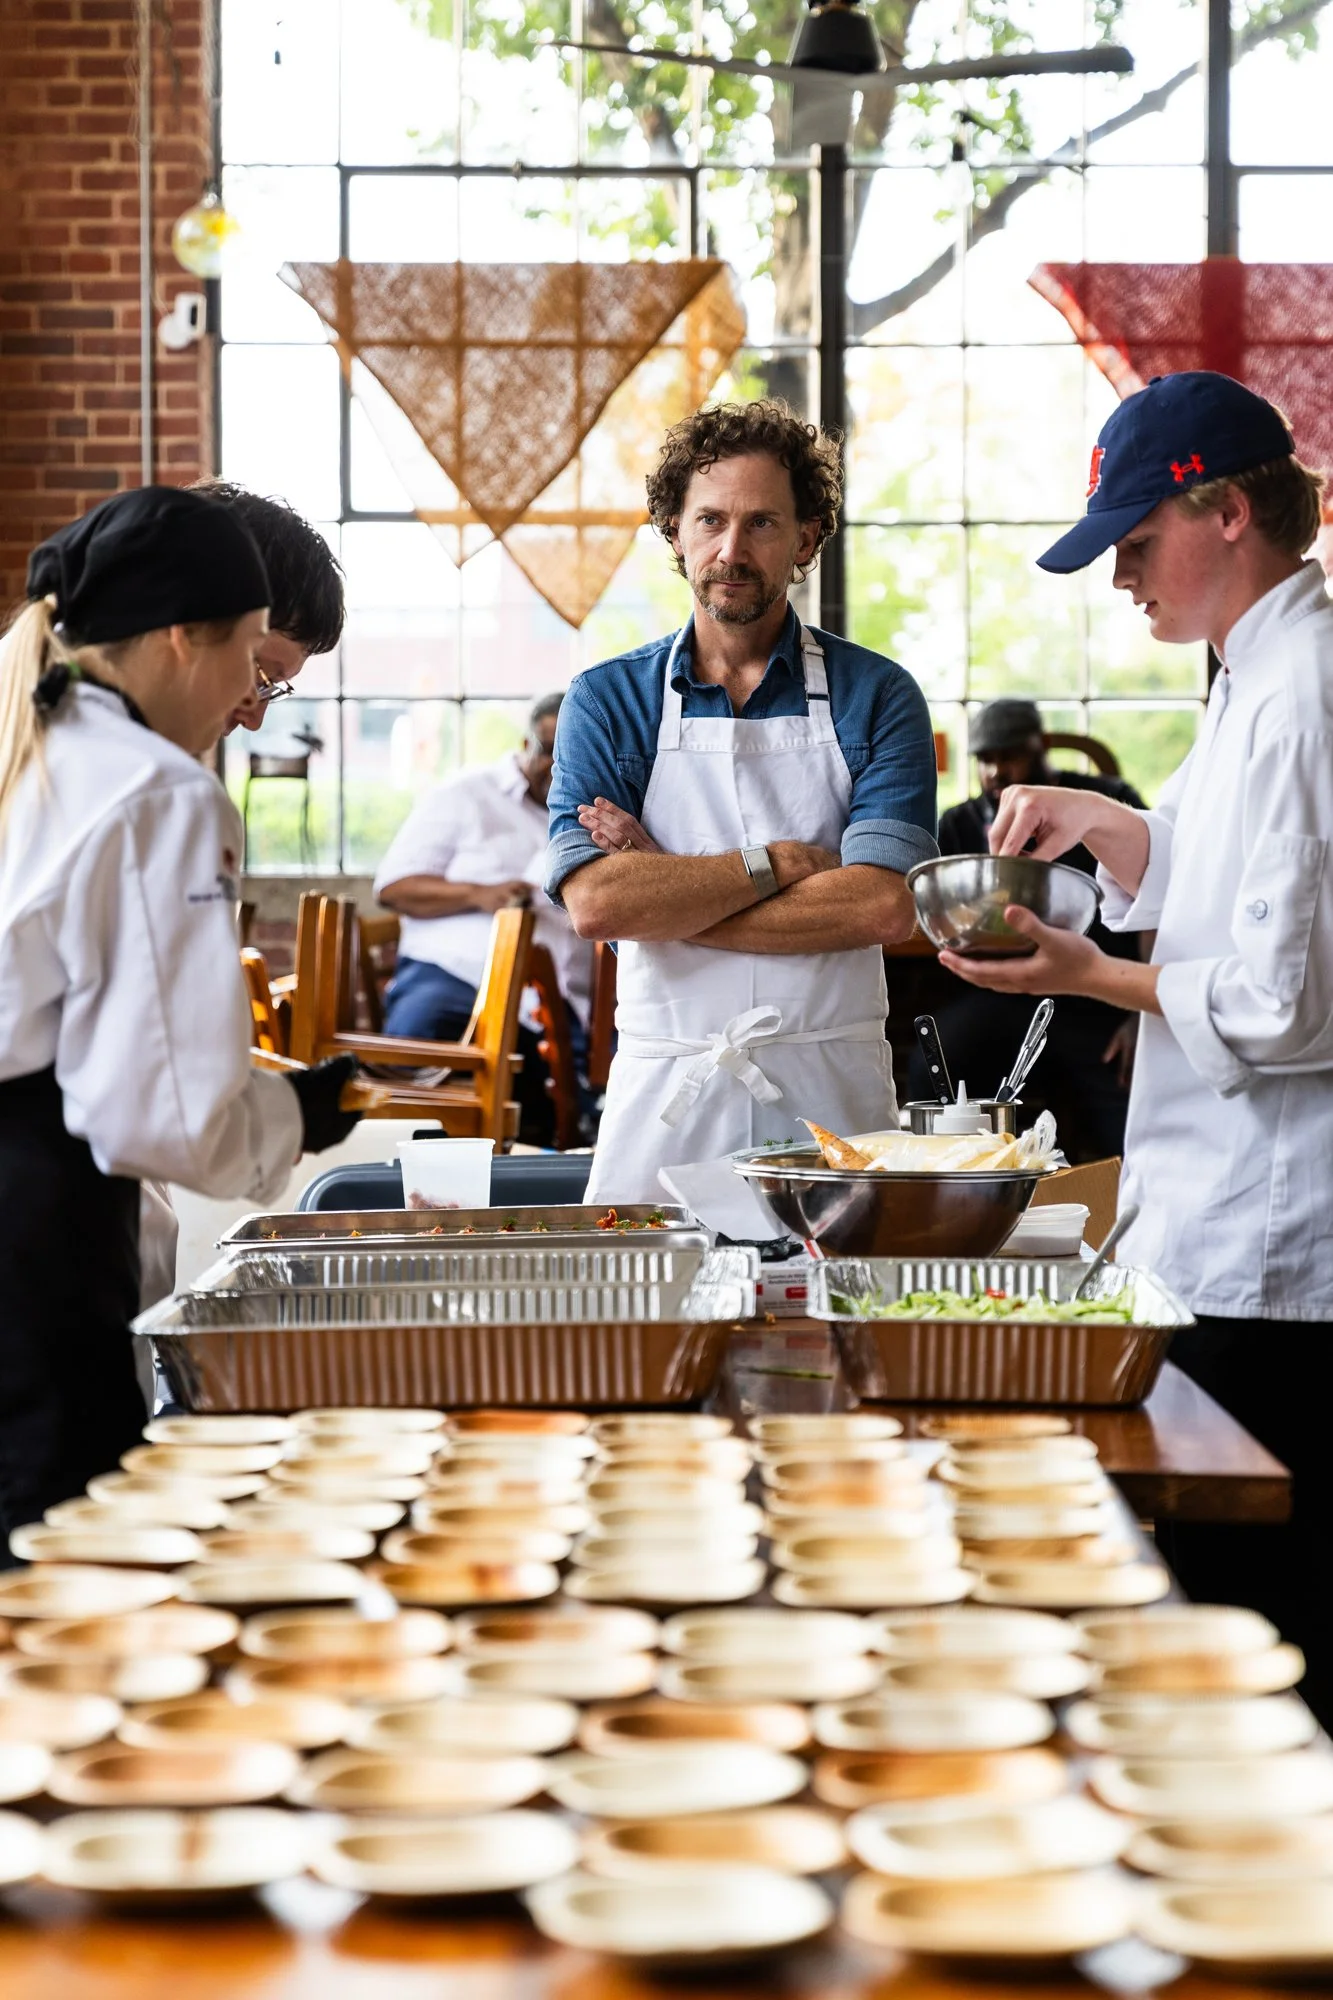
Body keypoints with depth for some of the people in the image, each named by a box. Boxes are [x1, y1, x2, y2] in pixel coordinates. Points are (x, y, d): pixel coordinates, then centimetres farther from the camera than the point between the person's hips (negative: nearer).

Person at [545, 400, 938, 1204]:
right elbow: (594, 902, -10)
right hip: (664, 1099, 0)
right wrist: (779, 862, -11)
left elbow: (883, 907, -11)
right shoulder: (609, 701, 5)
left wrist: (665, 894, -10)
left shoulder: (875, 697, 3)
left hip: (831, 1095, 0)